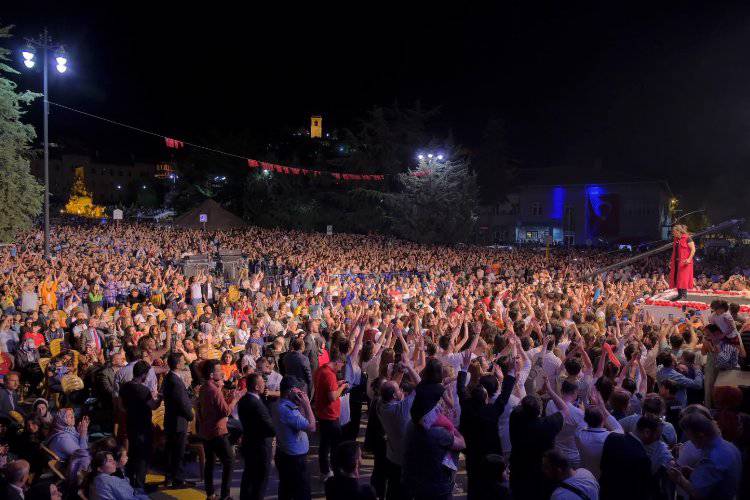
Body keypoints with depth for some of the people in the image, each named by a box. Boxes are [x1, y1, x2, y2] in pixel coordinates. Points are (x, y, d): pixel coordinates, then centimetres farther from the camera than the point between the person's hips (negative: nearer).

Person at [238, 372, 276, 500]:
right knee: (261, 480, 5)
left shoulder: (243, 400, 0)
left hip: (248, 444, 9)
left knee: (248, 476, 23)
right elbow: (270, 427, -27)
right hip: (260, 447, -9)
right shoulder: (256, 404, -28)